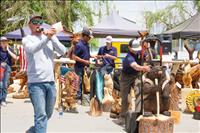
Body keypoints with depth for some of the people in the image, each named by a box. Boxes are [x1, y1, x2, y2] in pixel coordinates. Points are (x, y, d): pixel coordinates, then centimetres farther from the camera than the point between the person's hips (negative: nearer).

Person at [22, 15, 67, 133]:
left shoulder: (51, 37, 13)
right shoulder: (27, 39, 3)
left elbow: (63, 51, 0)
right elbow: (32, 49, -20)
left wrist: (52, 37, -11)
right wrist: (46, 38, -33)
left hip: (51, 82, 5)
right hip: (36, 83, -5)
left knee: (48, 114, 16)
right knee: (41, 115, -11)